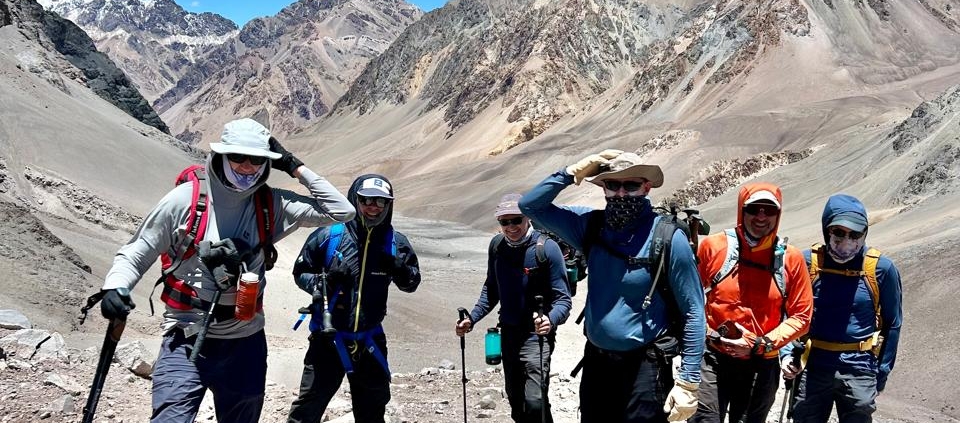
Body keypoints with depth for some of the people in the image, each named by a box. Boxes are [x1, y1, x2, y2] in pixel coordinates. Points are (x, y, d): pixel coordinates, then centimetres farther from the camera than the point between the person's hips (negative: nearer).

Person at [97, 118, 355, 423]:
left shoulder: (272, 205, -3)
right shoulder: (185, 199, -9)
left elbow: (342, 211, -5)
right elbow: (136, 254, 0)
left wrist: (296, 168, -6)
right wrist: (115, 286, -20)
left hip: (245, 342, 3)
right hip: (187, 338, -3)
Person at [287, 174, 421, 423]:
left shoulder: (395, 243, -3)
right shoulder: (328, 236, -10)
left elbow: (412, 283, 4)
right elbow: (300, 273, 0)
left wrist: (400, 270, -19)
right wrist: (321, 283, -22)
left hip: (370, 342, 3)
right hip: (327, 338, -3)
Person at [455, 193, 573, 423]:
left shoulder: (547, 248, -16)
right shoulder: (497, 245, 0)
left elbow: (563, 300, -15)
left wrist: (551, 320, -35)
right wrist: (472, 318, 4)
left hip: (536, 335, -6)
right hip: (508, 332, 6)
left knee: (534, 401, -20)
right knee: (515, 399, 19)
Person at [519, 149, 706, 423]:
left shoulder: (668, 238, -14)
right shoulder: (591, 225, 0)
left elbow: (693, 312, -12)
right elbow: (531, 206, 5)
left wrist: (688, 382, -15)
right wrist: (572, 173, -7)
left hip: (643, 366, -5)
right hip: (596, 361, 5)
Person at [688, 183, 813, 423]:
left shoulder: (791, 258, -3)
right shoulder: (713, 246, -5)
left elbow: (801, 316, 1)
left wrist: (761, 345, -11)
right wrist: (704, 334, -4)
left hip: (762, 365, 2)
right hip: (713, 359, -2)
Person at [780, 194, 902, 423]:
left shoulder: (881, 269, -6)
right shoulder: (807, 262, -6)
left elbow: (892, 324, 5)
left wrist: (881, 374, 4)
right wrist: (786, 353, -9)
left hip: (859, 372, 0)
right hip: (813, 369, 1)